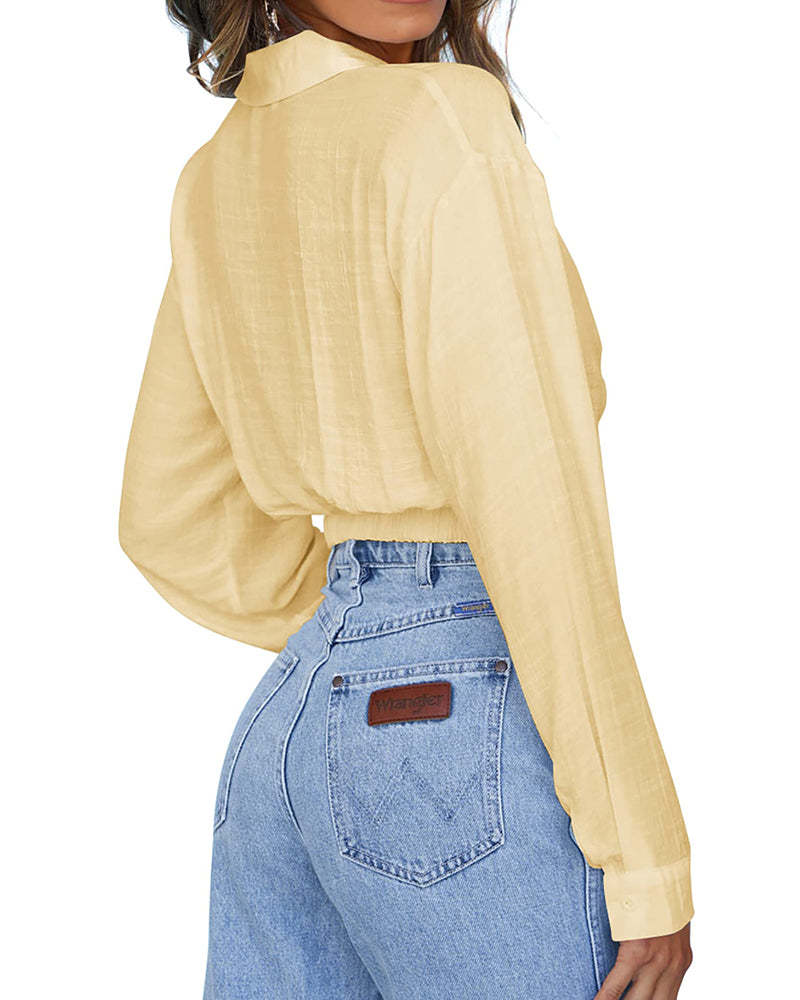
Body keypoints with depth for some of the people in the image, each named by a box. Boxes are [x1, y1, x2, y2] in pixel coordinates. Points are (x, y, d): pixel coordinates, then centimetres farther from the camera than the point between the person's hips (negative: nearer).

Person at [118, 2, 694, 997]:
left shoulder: (217, 177, 11)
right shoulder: (441, 118, -13)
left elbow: (170, 520, 17)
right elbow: (531, 512, -18)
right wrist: (646, 857, -14)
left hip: (282, 724, 8)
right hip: (466, 723, -8)